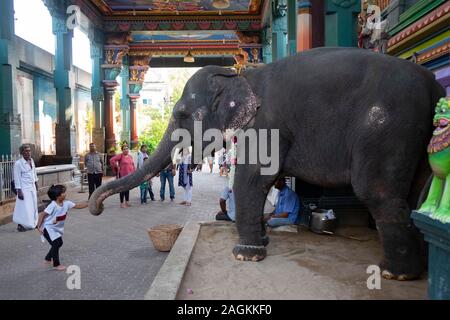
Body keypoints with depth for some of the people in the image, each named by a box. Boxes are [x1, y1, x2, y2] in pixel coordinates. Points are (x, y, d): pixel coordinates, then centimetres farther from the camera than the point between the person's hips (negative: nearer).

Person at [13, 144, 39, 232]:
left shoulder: (31, 160, 5)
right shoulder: (18, 163, -16)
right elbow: (17, 178, -16)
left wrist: (36, 183, 20)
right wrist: (19, 191, -18)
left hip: (32, 187, 7)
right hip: (24, 189, -7)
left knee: (33, 206, 12)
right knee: (24, 207, -5)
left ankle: (32, 223, 24)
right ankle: (21, 225, 5)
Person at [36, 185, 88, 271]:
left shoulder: (66, 203, -7)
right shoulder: (53, 206, -28)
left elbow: (78, 206, -5)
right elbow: (42, 215, -22)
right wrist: (39, 227, -22)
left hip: (57, 228, 9)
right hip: (48, 228, -9)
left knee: (59, 243, 16)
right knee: (56, 244, -11)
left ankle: (48, 259, 37)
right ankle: (56, 264, 3)